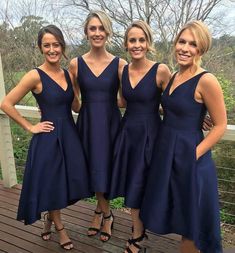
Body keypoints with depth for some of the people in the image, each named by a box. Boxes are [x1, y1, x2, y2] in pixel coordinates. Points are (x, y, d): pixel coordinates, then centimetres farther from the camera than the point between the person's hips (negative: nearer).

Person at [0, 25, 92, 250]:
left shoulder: (68, 74, 5)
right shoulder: (35, 76, -12)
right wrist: (30, 127, -9)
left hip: (69, 135, 6)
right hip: (48, 138, -5)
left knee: (67, 183, 14)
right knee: (50, 184, 12)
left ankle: (49, 218, 44)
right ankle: (59, 227, 37)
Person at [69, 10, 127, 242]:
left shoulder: (119, 64, -4)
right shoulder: (76, 64, 0)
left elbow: (124, 101, 1)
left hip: (110, 123, -1)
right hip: (87, 124, 1)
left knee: (105, 170, 7)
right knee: (93, 171, 10)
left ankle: (100, 210, 36)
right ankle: (106, 213, 36)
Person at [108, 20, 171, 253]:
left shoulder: (161, 70, -15)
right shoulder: (123, 70, 1)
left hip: (149, 134, -5)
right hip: (127, 132, 5)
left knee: (139, 186, 8)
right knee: (130, 183, 15)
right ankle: (139, 227, 41)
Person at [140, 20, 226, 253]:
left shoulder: (206, 80, -17)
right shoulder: (173, 77, 5)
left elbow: (220, 125, -12)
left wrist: (195, 154, -15)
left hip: (188, 157, -7)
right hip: (165, 152, 8)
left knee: (191, 218, 13)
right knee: (179, 214, 23)